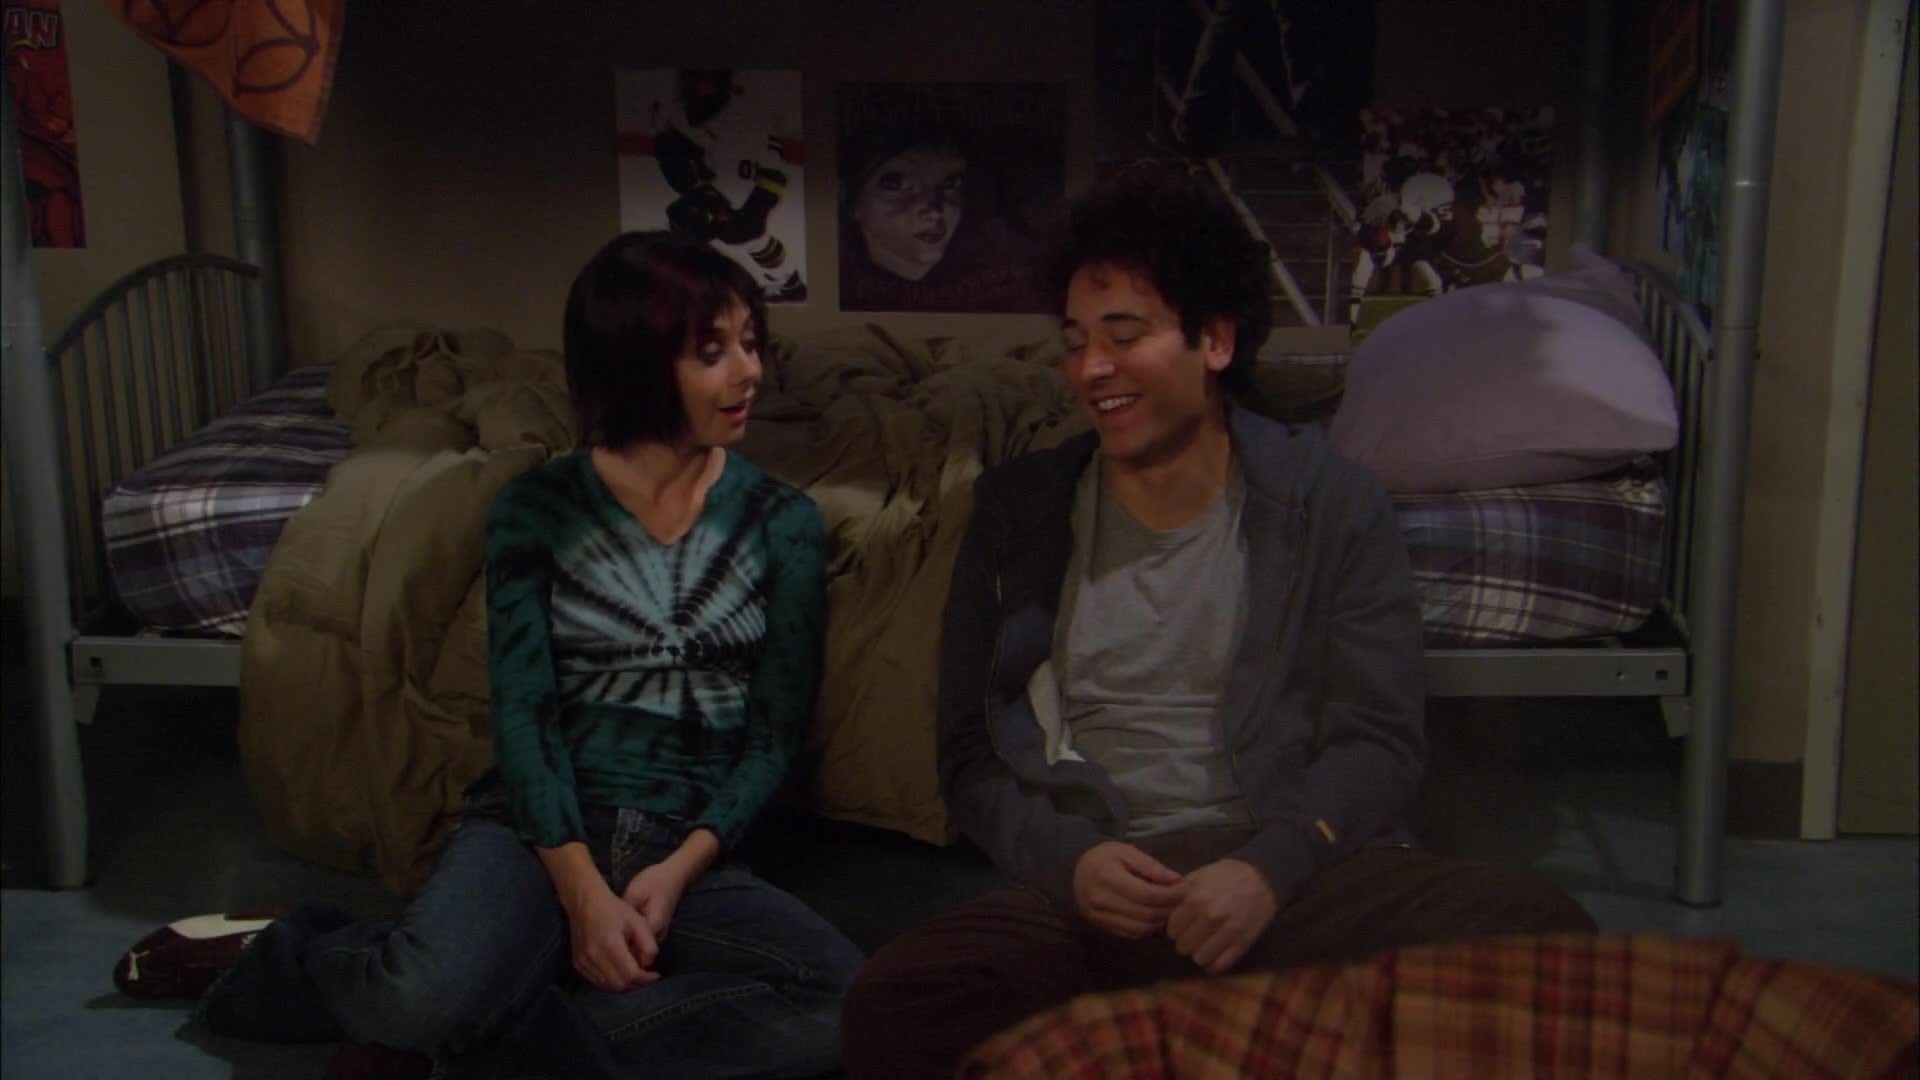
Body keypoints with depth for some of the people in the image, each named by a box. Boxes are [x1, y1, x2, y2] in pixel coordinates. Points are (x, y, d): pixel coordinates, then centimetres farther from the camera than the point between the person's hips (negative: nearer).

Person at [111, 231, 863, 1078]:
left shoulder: (784, 523, 4)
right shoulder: (538, 508, 2)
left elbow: (776, 731, 2)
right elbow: (521, 710, -4)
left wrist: (678, 871, -13)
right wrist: (582, 890, -17)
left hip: (695, 846, 2)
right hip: (542, 824, -2)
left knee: (854, 1005, -29)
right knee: (428, 996, -36)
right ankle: (270, 958, 1)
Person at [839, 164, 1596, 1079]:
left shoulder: (1329, 504, 7)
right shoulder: (1015, 512, 12)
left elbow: (1379, 738, 2)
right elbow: (970, 754, 11)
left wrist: (1273, 864, -17)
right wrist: (1067, 857, -9)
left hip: (1300, 865, 0)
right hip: (1092, 890, 1)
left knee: (1541, 933, -30)